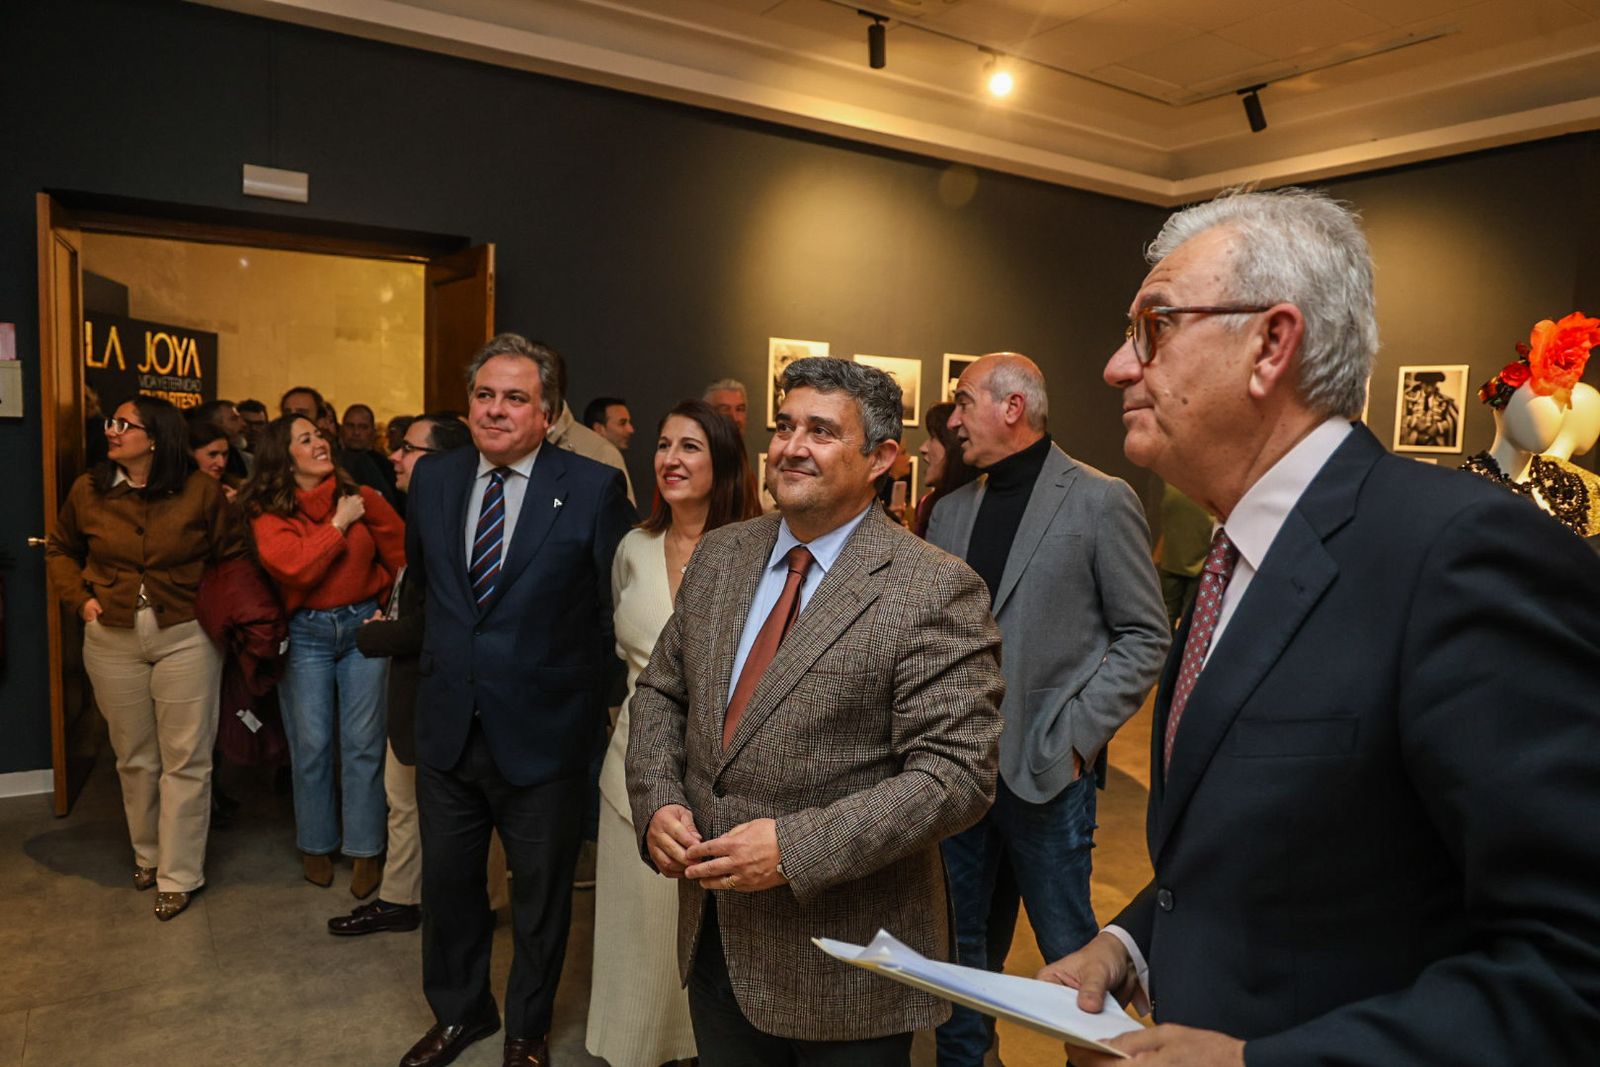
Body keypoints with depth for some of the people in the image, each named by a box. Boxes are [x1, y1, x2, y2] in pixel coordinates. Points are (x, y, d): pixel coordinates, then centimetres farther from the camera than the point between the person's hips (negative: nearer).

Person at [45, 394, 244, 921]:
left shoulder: (202, 492, -8)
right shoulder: (87, 491, 0)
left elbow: (231, 556, 1)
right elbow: (60, 550, 17)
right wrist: (79, 598, 4)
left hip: (186, 639, -2)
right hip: (112, 641, 3)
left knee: (185, 760, 2)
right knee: (134, 758, 15)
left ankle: (178, 874, 14)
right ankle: (146, 852, 35)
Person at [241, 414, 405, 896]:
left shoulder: (361, 498, -2)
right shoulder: (268, 512, -3)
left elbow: (400, 554, 2)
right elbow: (295, 567, -20)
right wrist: (339, 524, -14)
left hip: (364, 625, 0)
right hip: (305, 634, 0)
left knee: (363, 743, 2)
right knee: (311, 745, 7)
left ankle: (365, 849, 15)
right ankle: (317, 844, 27)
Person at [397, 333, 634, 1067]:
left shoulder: (593, 488, -13)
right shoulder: (433, 478, 2)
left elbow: (618, 605, -7)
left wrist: (592, 697, -2)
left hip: (542, 731, -4)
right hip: (448, 725, 4)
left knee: (540, 894, 15)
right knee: (446, 882, 20)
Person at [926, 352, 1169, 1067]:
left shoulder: (1101, 501, -7)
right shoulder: (951, 511, 9)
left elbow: (1146, 637, -6)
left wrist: (1075, 735, -12)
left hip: (1045, 768, -5)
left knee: (1069, 950, 9)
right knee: (962, 941, 17)